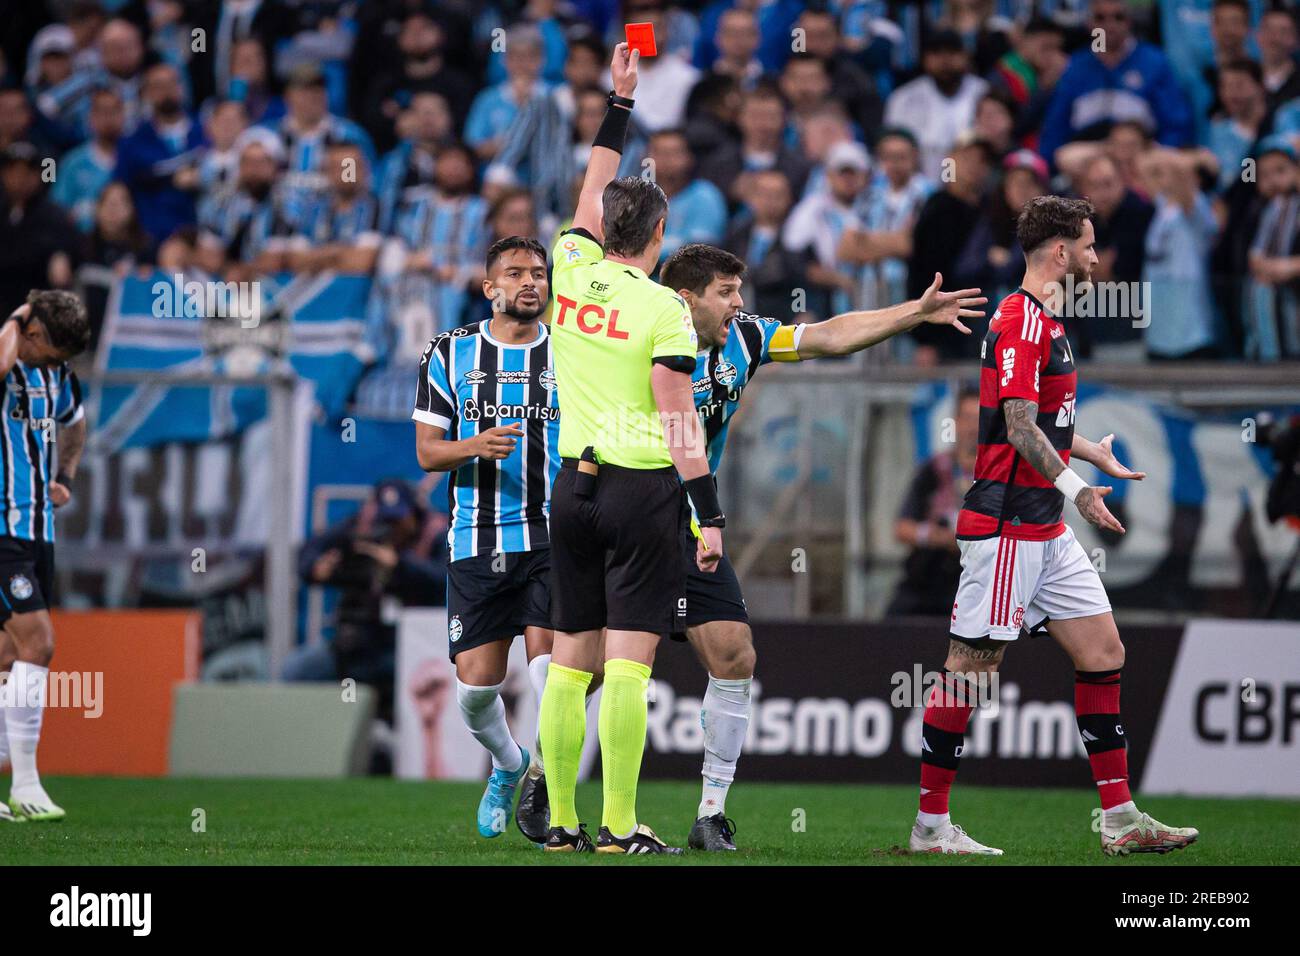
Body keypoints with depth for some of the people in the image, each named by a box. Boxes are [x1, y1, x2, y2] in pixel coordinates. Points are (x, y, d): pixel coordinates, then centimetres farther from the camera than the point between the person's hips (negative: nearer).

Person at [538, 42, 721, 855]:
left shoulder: (573, 273, 5)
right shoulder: (663, 310, -9)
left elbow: (594, 192, 24)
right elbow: (681, 423, -11)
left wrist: (620, 100, 30)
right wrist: (711, 514, -8)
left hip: (574, 484, 5)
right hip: (644, 486, -5)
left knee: (571, 659, 7)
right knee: (628, 660, -8)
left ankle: (562, 821, 7)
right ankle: (620, 826, -11)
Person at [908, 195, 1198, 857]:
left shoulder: (1046, 323, 17)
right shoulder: (1020, 320, -14)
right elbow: (1020, 429, -22)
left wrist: (1096, 455, 43)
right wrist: (1072, 488, -30)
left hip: (1046, 529, 10)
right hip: (1006, 523, -10)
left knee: (1103, 653, 7)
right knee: (971, 666, -5)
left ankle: (1120, 820, 8)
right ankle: (930, 825, 0)